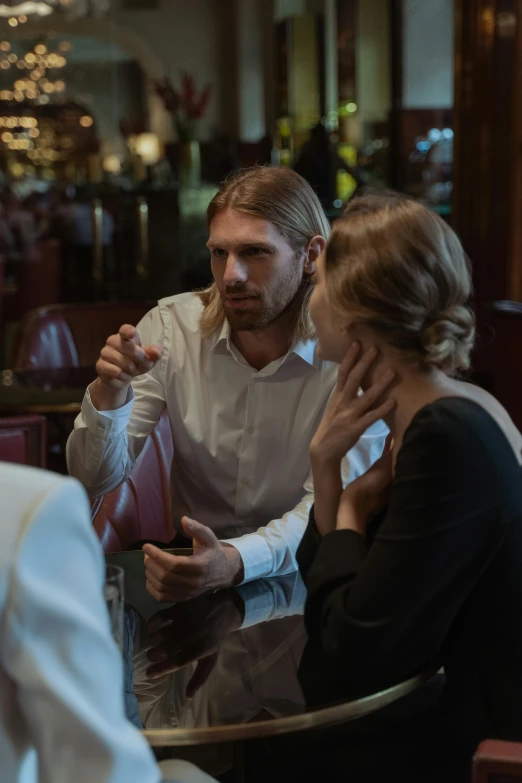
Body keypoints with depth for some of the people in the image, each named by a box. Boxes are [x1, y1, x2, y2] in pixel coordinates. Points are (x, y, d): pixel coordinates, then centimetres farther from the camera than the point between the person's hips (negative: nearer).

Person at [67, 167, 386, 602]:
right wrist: (109, 394, -24)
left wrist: (234, 561, -38)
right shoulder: (171, 328, -6)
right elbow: (96, 481, -3)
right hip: (192, 556, 2)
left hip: (302, 575, -2)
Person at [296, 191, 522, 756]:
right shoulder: (442, 417, 2)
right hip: (472, 721, 7)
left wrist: (349, 514, -8)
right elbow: (332, 591, 5)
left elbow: (356, 656, -23)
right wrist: (325, 463, -9)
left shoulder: (449, 439, -26)